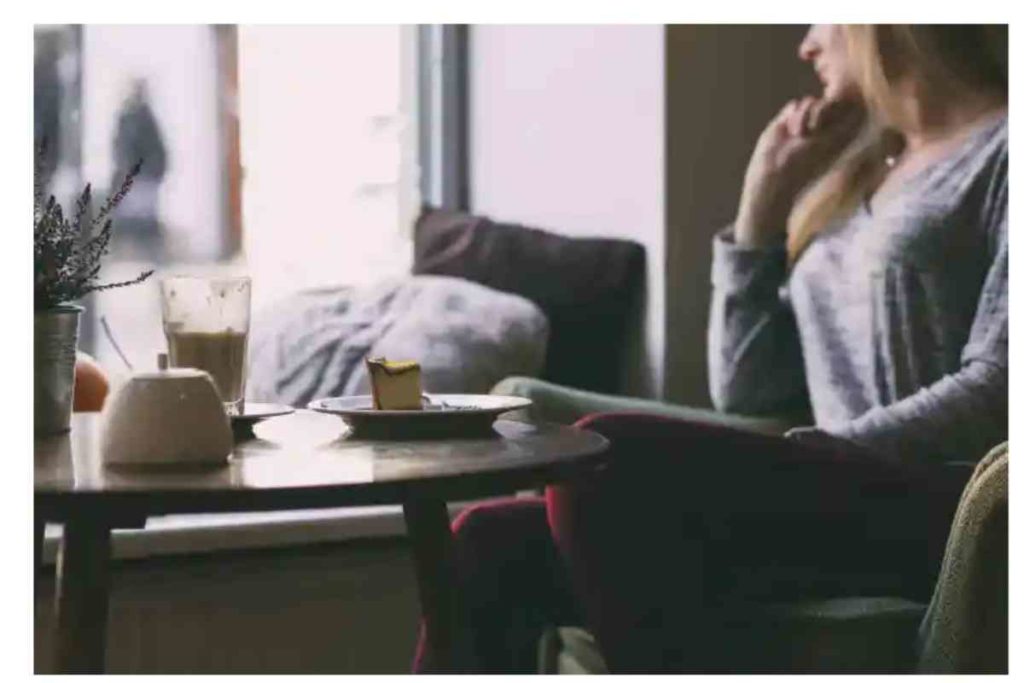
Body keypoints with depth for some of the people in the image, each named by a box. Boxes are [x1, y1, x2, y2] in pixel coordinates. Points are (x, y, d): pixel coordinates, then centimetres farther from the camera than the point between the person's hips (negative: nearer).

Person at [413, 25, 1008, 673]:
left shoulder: (1004, 154, 3)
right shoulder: (860, 181, 26)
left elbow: (997, 386, -10)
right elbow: (745, 393, 18)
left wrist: (811, 453, -16)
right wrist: (764, 196, 16)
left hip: (939, 507, -7)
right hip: (835, 509, 7)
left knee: (611, 459, -29)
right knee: (492, 548, -11)